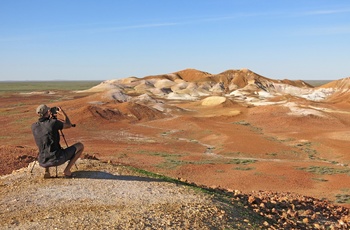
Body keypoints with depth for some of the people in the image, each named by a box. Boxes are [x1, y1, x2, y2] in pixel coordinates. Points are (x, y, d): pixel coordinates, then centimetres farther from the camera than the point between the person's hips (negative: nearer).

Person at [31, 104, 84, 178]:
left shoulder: (33, 126, 0)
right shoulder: (53, 123, -14)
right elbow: (69, 125, 4)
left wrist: (50, 117, 22)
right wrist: (63, 113, 16)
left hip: (42, 162, 6)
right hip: (57, 159, -5)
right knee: (80, 146, 12)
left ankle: (46, 170, 18)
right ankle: (67, 171, 4)